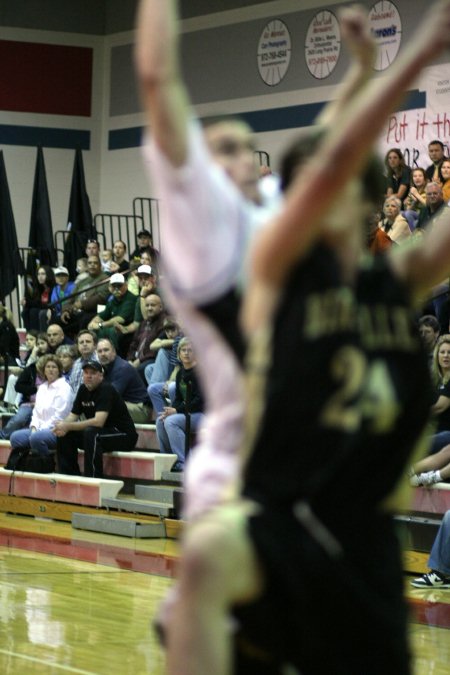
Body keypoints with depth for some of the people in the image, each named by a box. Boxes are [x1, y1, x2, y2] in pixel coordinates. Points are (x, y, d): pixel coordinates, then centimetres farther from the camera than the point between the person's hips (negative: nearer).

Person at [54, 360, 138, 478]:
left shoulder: (106, 389, -21)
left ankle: (93, 479, -33)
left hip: (124, 435, -8)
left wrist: (68, 426, -29)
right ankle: (71, 476, 4)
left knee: (91, 433, -34)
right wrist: (62, 426, -17)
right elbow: (73, 415, 7)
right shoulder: (83, 390, 4)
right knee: (66, 435, -3)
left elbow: (98, 422, -30)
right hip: (99, 434, 8)